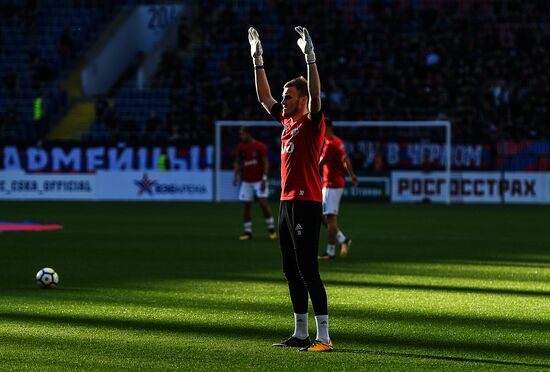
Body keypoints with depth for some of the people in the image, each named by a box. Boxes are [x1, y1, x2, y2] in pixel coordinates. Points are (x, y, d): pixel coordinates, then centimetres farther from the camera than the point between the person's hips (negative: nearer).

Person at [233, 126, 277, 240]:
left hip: (259, 180, -4)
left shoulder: (260, 146, -9)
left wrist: (264, 178, -16)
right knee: (246, 206, 1)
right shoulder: (241, 147, 5)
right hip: (246, 181, 4)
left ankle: (271, 229, -3)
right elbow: (237, 162, 13)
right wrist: (235, 175, -1)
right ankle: (248, 232, 5)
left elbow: (266, 163, -9)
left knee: (263, 203, -12)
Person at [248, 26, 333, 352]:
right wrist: (258, 60, 22)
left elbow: (316, 94, -24)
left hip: (307, 205, -9)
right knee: (292, 272, 12)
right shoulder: (287, 122, 16)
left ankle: (324, 337, -13)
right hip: (287, 203, 9)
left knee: (308, 271, -12)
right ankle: (301, 334, 18)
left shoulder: (312, 123, -7)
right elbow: (264, 97, 25)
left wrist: (310, 56, -28)